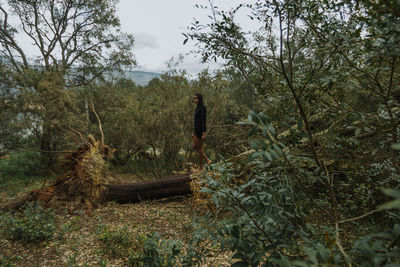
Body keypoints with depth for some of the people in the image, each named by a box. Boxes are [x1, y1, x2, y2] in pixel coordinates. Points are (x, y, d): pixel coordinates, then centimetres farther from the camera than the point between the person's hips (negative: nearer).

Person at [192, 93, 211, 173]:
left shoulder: (202, 108, -15)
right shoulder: (197, 108, 14)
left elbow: (203, 121, -19)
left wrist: (204, 133, -23)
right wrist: (194, 132, 20)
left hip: (201, 130, -9)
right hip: (197, 129, 9)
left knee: (199, 147, 0)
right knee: (195, 146, 12)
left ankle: (200, 167, 13)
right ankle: (207, 160, 23)